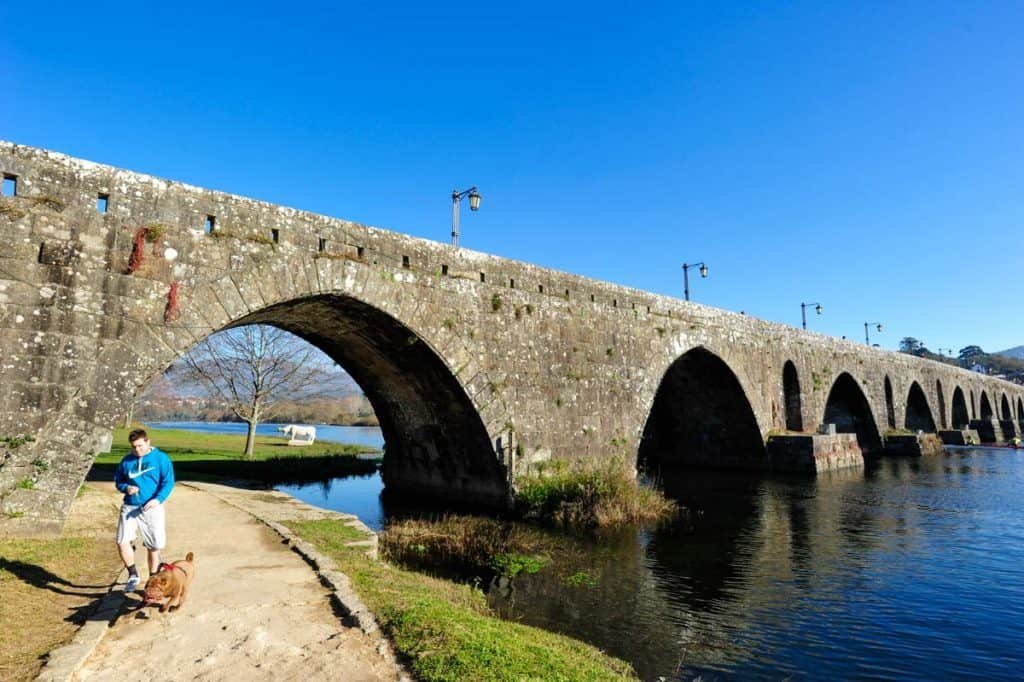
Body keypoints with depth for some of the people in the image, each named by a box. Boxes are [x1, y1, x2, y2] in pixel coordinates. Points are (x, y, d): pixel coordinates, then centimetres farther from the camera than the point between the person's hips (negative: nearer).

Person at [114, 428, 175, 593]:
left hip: (151, 509, -3)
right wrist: (126, 488, -8)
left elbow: (168, 482, -7)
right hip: (129, 508, 3)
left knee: (154, 547, 6)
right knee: (122, 542, -11)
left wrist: (158, 499, -22)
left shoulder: (160, 458, -5)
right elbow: (118, 481, 15)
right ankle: (133, 575, 13)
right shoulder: (126, 460, 6)